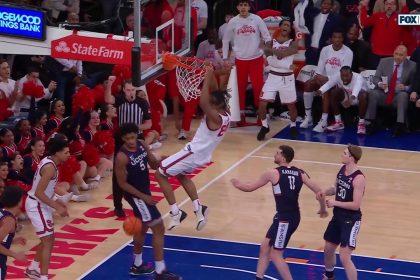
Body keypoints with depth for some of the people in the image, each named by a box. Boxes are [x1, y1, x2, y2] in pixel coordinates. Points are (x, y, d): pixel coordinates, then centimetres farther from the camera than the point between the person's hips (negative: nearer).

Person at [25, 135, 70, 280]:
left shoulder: (49, 161, 5)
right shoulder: (50, 167, -24)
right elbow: (39, 193, -27)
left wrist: (54, 202, 15)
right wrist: (57, 207, -24)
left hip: (40, 204, 10)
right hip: (37, 206, -10)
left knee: (48, 239, 21)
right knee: (48, 242, -6)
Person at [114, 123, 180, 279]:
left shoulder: (142, 145, -2)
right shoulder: (122, 157, -24)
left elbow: (153, 165, 8)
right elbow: (122, 183, -19)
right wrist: (143, 196, -20)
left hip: (145, 191, 9)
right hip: (135, 195, -9)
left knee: (142, 228, 22)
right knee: (159, 229, -9)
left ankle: (137, 266, 39)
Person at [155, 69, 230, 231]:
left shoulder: (215, 117, -28)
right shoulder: (225, 113, -3)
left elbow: (203, 102, -44)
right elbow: (215, 93, 9)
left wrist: (208, 77, -37)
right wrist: (211, 76, -4)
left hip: (193, 153, -10)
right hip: (201, 155, 10)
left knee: (160, 174, 4)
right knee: (181, 175, 34)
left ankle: (176, 213, 2)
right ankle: (198, 209, 22)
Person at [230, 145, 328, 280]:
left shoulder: (273, 173, -12)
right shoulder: (300, 173, 5)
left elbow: (249, 187, -2)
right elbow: (319, 192, 3)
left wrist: (237, 183, 19)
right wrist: (323, 209, 21)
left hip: (285, 219, -8)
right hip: (292, 216, 8)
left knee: (275, 254, 3)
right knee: (265, 247, 18)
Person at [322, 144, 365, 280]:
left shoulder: (358, 178, -24)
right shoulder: (342, 169, 1)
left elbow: (356, 205, -26)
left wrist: (335, 203, -20)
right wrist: (324, 193, -1)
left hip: (351, 220, -9)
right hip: (338, 216, 9)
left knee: (344, 258, -14)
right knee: (328, 250, 23)